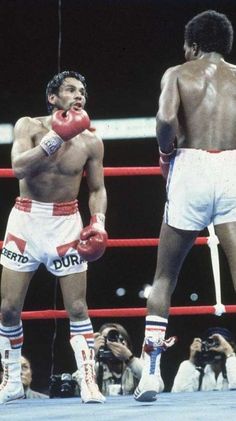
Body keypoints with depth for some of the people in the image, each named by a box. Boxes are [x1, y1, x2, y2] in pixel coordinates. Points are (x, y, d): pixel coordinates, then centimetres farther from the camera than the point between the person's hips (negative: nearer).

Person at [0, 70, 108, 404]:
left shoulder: (90, 142, -1)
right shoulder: (29, 126, -5)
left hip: (66, 223, 0)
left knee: (78, 308, -4)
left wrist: (98, 222, -10)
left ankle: (88, 382, -3)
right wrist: (56, 137, -24)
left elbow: (97, 188, 8)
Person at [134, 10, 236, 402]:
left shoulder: (178, 74, 9)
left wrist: (167, 152, 7)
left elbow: (166, 118, -11)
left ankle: (151, 370, 6)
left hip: (191, 166, -1)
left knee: (164, 277, 13)